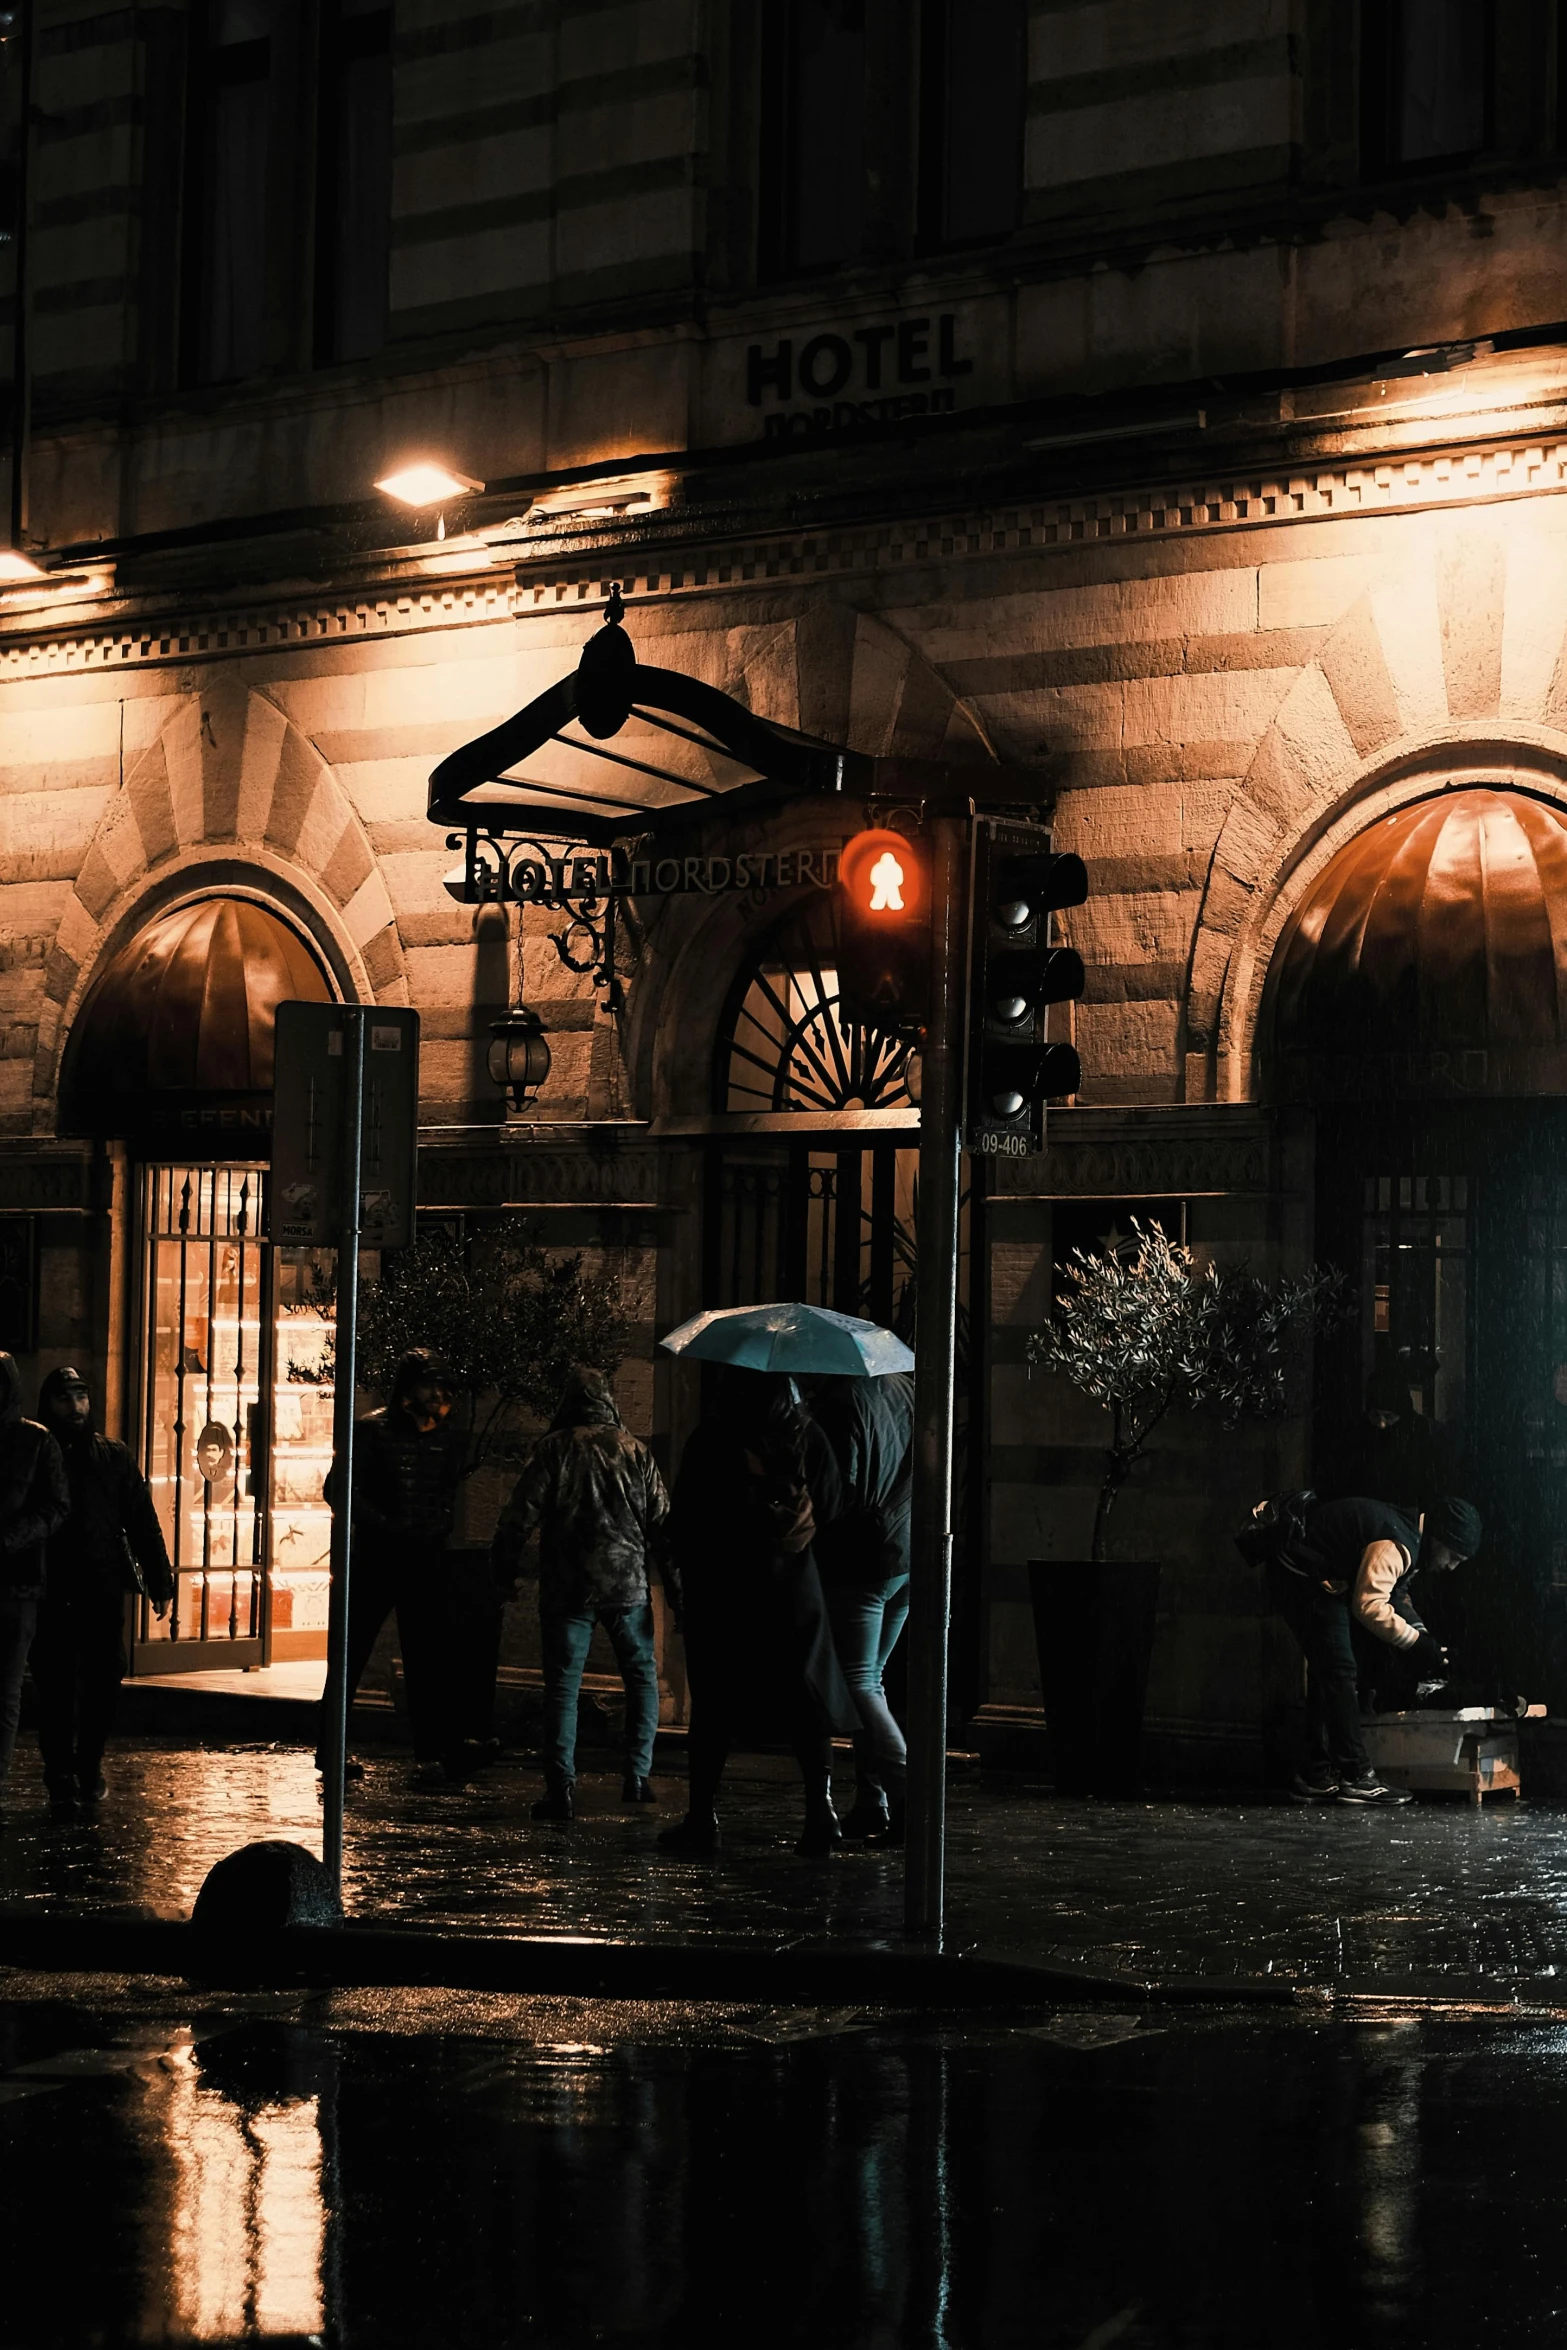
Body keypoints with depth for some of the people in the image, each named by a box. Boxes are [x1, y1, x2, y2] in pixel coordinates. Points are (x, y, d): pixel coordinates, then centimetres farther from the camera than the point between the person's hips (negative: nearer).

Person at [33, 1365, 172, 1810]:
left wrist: (159, 1584, 4)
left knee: (104, 1682, 2)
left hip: (103, 1592, 2)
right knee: (55, 1686, 0)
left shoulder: (113, 1458, 7)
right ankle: (60, 1774, 9)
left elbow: (143, 1523, 8)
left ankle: (90, 1766, 18)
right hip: (50, 1596, -2)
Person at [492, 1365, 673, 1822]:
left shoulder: (553, 1449, -2)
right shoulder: (634, 1450, 5)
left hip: (567, 1588, -2)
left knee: (562, 1685, 1)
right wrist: (673, 1583, 13)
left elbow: (521, 1514, -7)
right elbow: (661, 1521, 6)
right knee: (642, 1676, 17)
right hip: (628, 1583, 2)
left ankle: (560, 1788, -6)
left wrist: (504, 1572, 5)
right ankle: (638, 1776, 10)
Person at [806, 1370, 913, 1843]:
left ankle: (904, 1790, -18)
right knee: (871, 1680, 16)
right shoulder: (904, 1390, 9)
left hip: (858, 1561, -8)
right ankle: (871, 1801, 15)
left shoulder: (837, 1401, -16)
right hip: (908, 1558, 8)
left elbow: (841, 1489, -20)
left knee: (859, 1683, -6)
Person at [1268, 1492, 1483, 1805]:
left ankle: (1316, 1776, 17)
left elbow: (1397, 1594, 20)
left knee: (1327, 1671, 14)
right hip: (1303, 1577, -11)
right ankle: (1354, 1777, -12)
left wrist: (1420, 1634, 5)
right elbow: (1370, 1606, -29)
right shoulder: (1394, 1545, -23)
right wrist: (1416, 1642, -20)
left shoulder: (1406, 1532, 11)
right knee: (1339, 1672, -11)